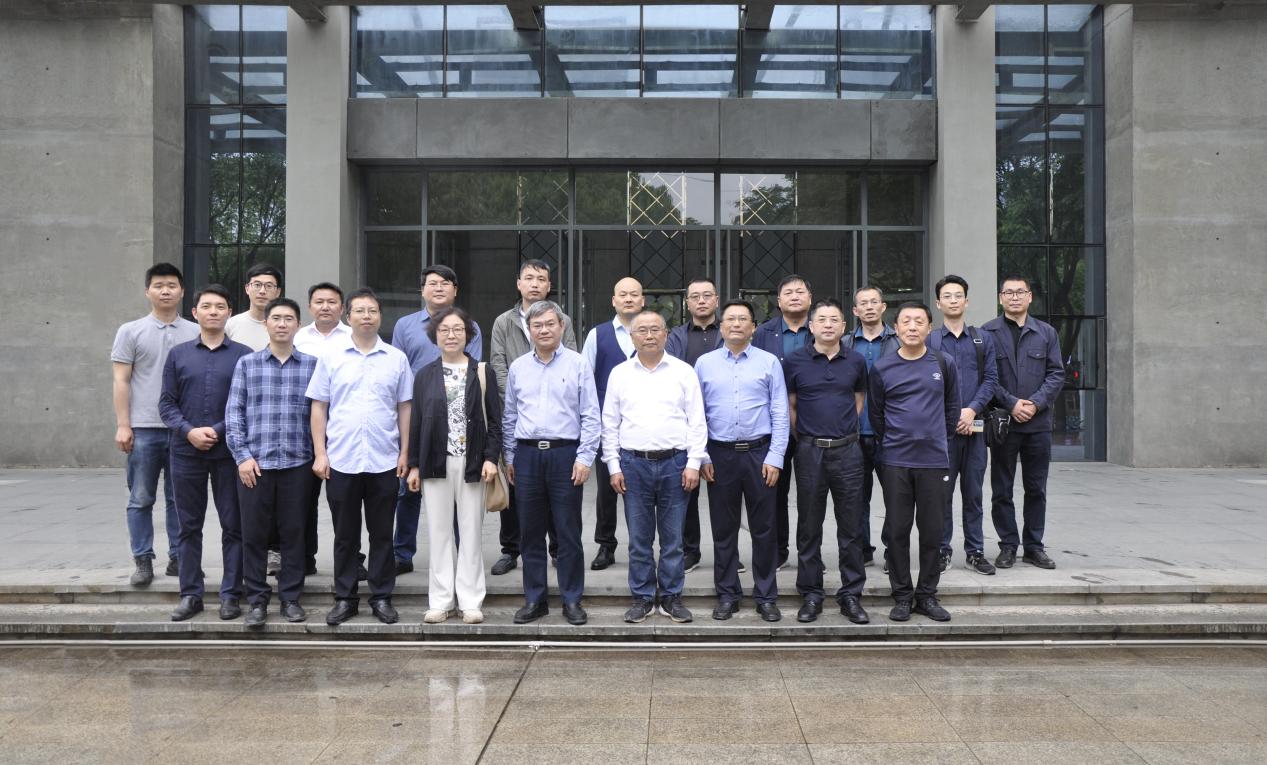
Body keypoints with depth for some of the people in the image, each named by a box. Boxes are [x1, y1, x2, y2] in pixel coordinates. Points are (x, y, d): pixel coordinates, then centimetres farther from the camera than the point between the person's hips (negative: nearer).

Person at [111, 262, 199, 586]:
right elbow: (121, 381, 2)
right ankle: (143, 561, 12)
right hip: (143, 429, -1)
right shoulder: (131, 331, 4)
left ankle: (178, 558, 17)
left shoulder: (195, 333, 7)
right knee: (141, 500, 4)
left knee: (179, 499, 8)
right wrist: (123, 425, -5)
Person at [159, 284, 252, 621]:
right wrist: (189, 431, -10)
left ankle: (231, 594, 11)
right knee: (189, 526, 8)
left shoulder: (243, 355, 2)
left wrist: (218, 431, -12)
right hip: (186, 452, 2)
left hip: (228, 452, -2)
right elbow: (166, 403, 6)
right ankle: (190, 594, 17)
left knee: (233, 526, 2)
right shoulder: (178, 354, 8)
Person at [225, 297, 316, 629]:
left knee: (293, 532, 6)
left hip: (297, 463, 0)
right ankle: (257, 600, 14)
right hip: (254, 463, 0)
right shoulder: (247, 363, 6)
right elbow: (233, 412, 4)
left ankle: (290, 597, 18)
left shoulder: (312, 364, 5)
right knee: (254, 533, 4)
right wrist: (242, 455, -4)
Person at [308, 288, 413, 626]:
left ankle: (382, 597, 17)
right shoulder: (331, 358, 4)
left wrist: (405, 452, 1)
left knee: (381, 533, 7)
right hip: (340, 461, 0)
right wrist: (319, 453, -2)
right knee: (345, 534, 9)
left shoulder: (397, 359, 5)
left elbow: (404, 408, 7)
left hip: (384, 461, 0)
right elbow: (319, 408, 5)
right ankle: (344, 598, 19)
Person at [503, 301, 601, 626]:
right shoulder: (517, 368, 10)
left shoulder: (578, 364, 0)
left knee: (569, 533, 2)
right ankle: (534, 600, 18)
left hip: (565, 454, -3)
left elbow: (590, 416, -2)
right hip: (527, 455, 3)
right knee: (530, 532, 8)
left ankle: (572, 600, 12)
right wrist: (509, 457, 12)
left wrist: (584, 457, -8)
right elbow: (509, 417, 16)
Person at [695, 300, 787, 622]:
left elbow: (780, 414, 0)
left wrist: (775, 458, -7)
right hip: (720, 454, 1)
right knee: (724, 529, 9)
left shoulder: (769, 363, 2)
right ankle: (727, 595, 20)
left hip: (759, 453, -1)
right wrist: (701, 456, 0)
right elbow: (697, 414, 7)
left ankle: (766, 597, 16)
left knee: (763, 529, 4)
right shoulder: (704, 363, 6)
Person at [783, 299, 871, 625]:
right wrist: (803, 435, 5)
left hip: (847, 451, 1)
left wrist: (845, 428, 10)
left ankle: (851, 595, 14)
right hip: (810, 451, -1)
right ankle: (810, 595, 15)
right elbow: (789, 405, 9)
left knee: (851, 528, 4)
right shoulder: (795, 362, 1)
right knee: (809, 529, 6)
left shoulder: (856, 362, 6)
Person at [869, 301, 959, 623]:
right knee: (897, 530, 3)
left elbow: (952, 407, 14)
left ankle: (927, 595, 17)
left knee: (932, 530, 5)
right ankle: (902, 596, 14)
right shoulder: (882, 368, 2)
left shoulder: (944, 364, 4)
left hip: (934, 460, 1)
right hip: (895, 462, 0)